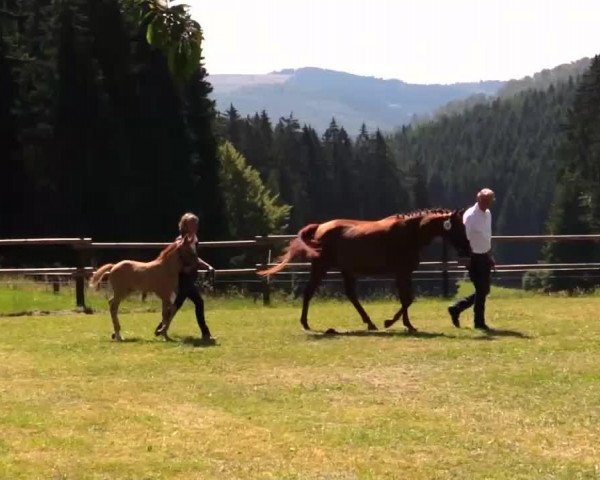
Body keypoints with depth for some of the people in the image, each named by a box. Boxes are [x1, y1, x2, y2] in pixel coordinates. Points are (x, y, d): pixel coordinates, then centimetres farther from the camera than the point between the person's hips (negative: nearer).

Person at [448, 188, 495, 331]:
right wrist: (466, 259, -20)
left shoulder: (488, 214, 10)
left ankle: (456, 309, 21)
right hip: (474, 257, -8)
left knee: (484, 290, 11)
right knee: (481, 290, -4)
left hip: (485, 256, 8)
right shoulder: (470, 216, -15)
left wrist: (490, 256, 19)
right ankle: (479, 322, 9)